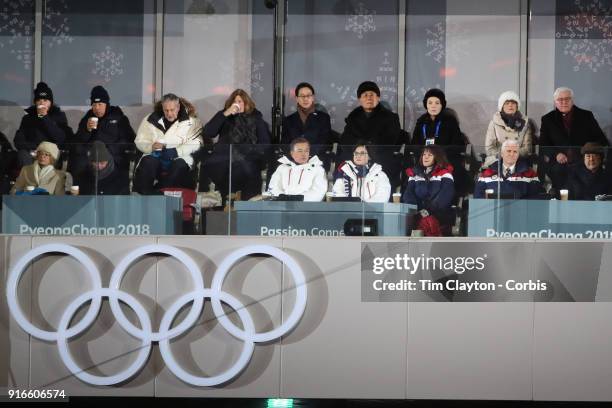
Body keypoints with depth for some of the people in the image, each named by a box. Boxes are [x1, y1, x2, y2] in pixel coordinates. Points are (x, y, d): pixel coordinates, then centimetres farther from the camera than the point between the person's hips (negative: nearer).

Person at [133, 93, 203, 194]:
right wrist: (151, 146, -11)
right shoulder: (151, 120, 11)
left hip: (179, 157, -1)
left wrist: (176, 151, -18)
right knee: (147, 162, -32)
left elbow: (195, 144, -5)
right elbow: (140, 141, 11)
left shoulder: (190, 121, 5)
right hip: (156, 156, 1)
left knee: (180, 165, -36)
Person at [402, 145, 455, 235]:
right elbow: (408, 195, 8)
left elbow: (445, 196, -7)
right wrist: (419, 211, -9)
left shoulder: (445, 173, 7)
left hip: (440, 215, -2)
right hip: (418, 215, 2)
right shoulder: (414, 173, 18)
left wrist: (429, 210, -16)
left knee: (430, 221, -28)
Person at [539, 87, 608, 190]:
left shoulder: (586, 116, 13)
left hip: (584, 161, 0)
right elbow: (543, 144, 8)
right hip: (559, 162, 0)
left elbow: (601, 140, 12)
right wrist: (555, 154, -12)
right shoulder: (547, 119, 14)